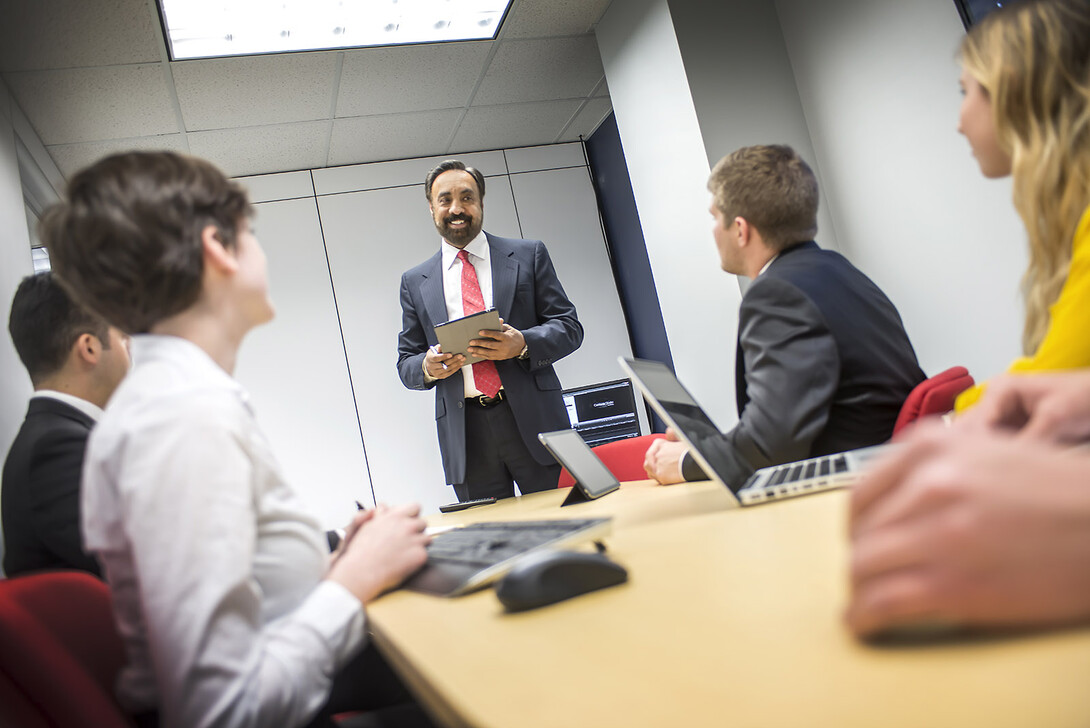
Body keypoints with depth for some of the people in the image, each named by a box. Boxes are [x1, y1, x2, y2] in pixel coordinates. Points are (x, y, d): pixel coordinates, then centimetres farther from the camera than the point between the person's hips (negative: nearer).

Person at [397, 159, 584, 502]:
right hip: (465, 432, 1)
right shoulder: (415, 282, 12)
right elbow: (406, 363, 13)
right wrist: (428, 368, -10)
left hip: (533, 421, -1)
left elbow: (569, 326, 4)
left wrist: (522, 344, -16)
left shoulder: (529, 255, 8)